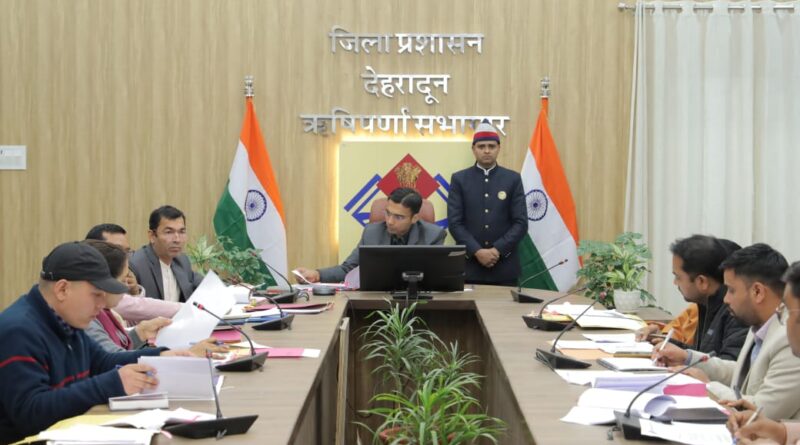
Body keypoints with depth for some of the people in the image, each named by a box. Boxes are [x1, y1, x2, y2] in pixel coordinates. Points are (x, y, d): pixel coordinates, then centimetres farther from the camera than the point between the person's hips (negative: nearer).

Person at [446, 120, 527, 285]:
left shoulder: (513, 179, 6)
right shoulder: (459, 179, 5)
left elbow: (521, 223, 0)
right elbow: (454, 223, -2)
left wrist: (497, 250, -12)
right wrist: (477, 251, -14)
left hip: (504, 267, 1)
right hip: (469, 266, 0)